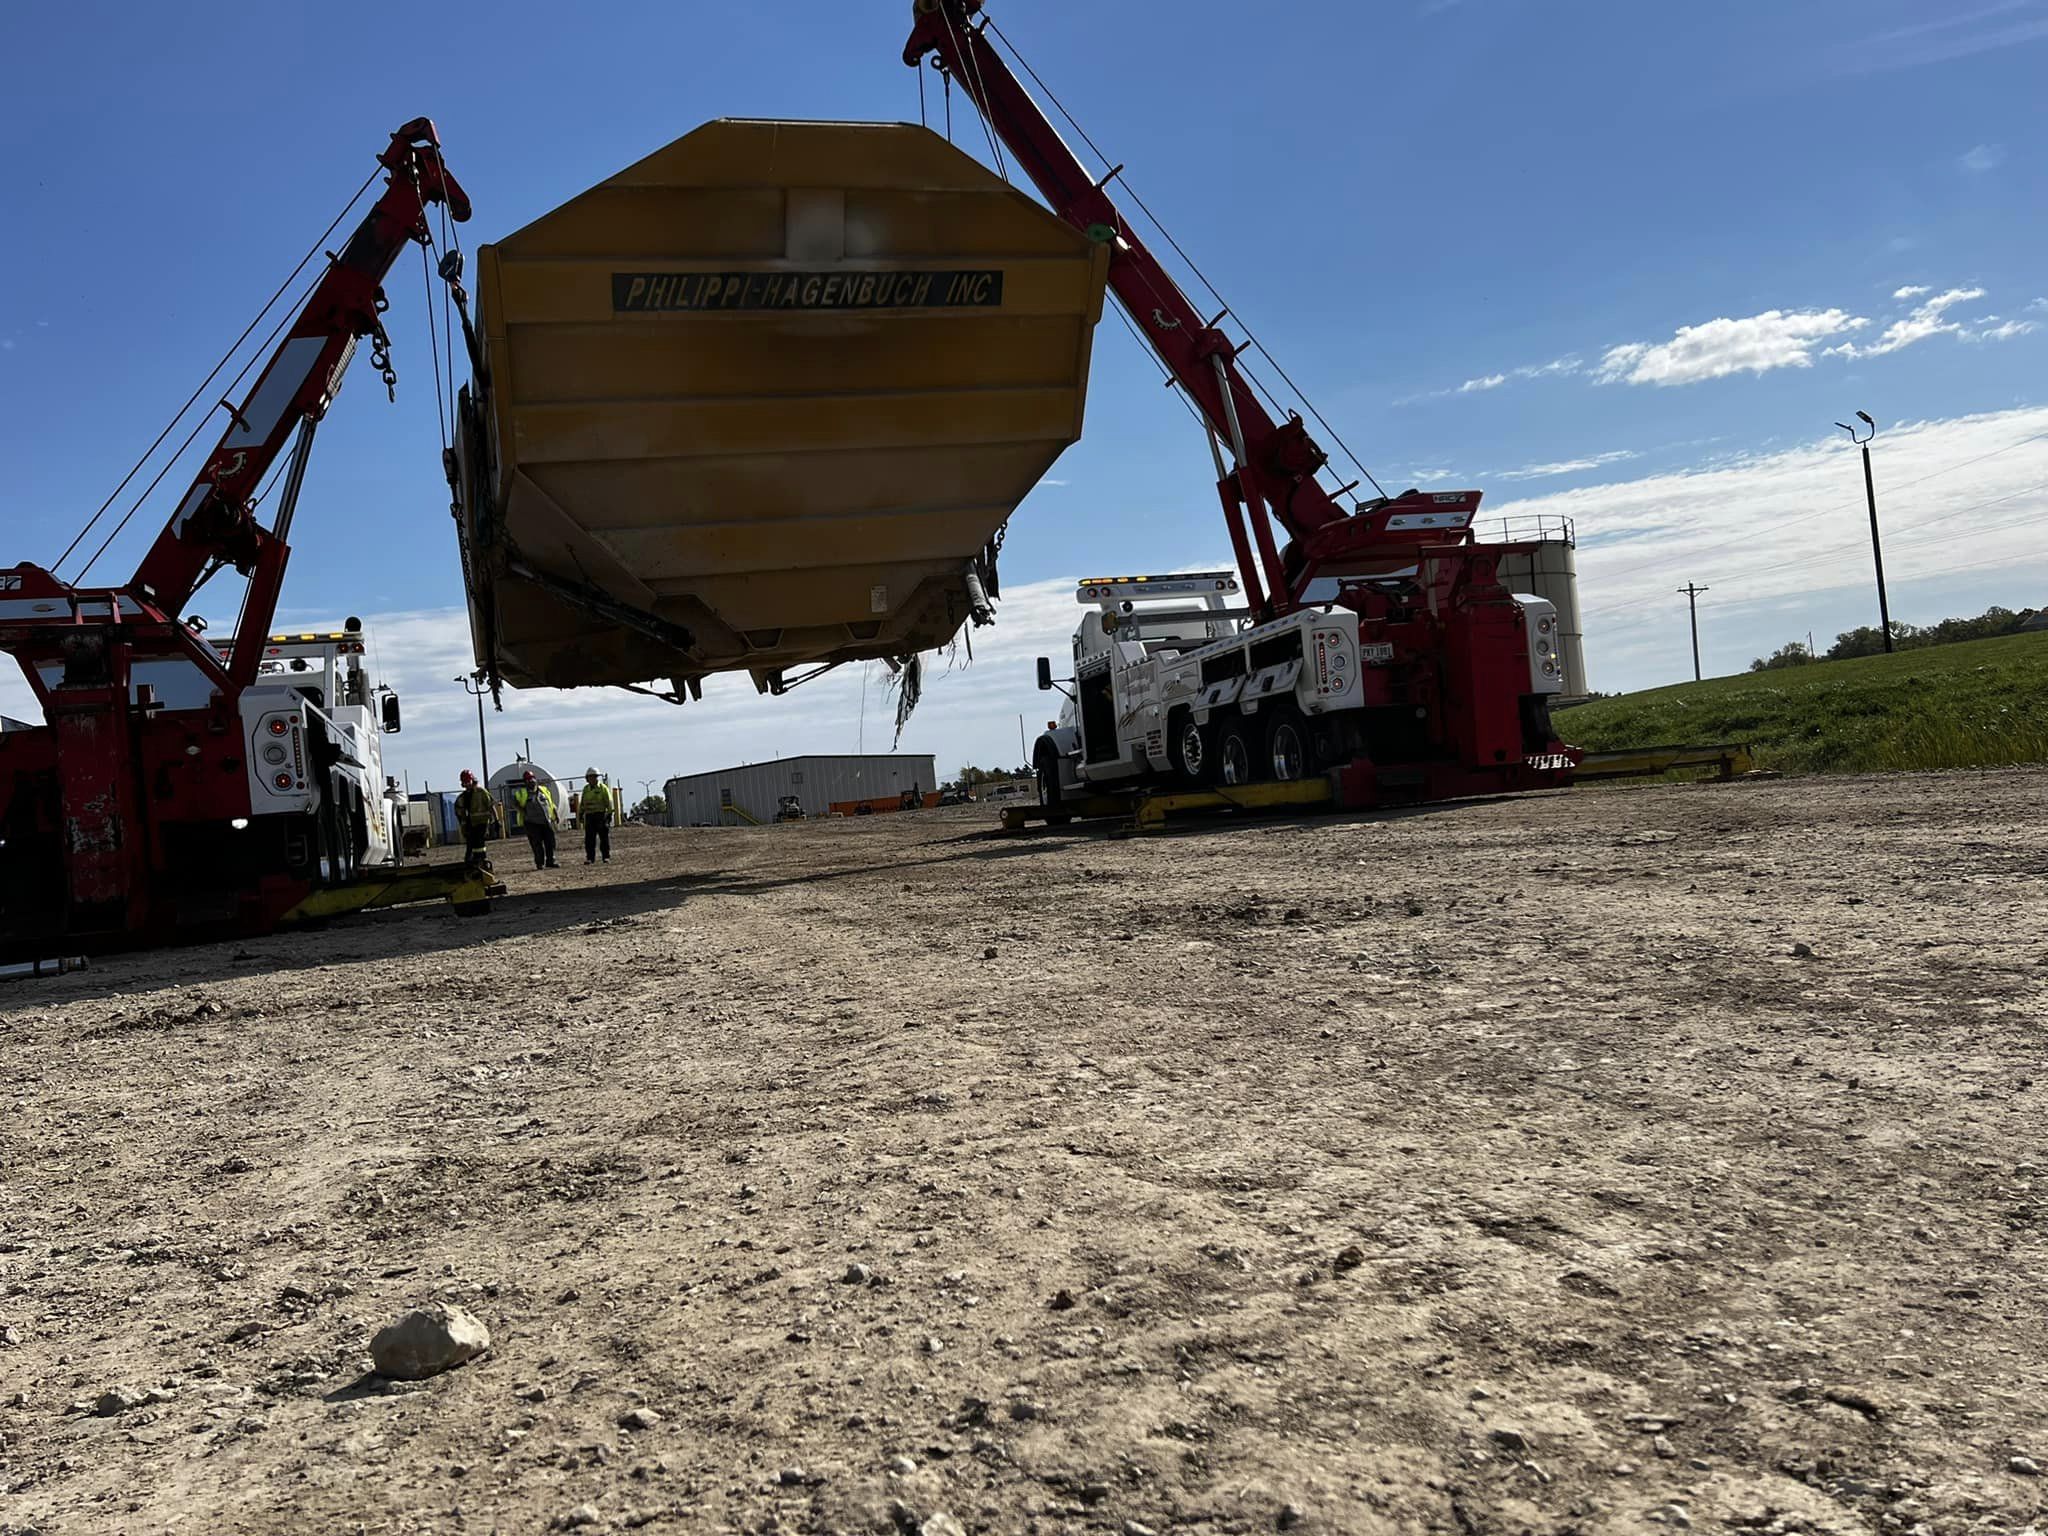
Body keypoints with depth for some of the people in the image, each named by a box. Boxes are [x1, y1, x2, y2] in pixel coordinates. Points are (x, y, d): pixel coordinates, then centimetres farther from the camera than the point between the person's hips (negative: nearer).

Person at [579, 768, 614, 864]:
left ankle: (606, 857, 2)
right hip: (589, 815, 4)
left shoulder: (603, 787, 0)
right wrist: (580, 813, 13)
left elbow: (608, 801, -4)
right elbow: (582, 803, 21)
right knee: (589, 838, 1)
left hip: (601, 815, -4)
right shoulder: (586, 789, 14)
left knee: (604, 837, -3)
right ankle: (590, 858, 5)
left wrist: (609, 813, -11)